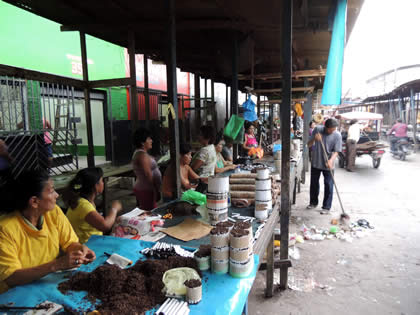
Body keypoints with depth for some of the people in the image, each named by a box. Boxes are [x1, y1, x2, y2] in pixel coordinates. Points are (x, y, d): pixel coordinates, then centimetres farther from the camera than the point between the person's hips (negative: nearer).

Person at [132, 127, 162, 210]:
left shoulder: (139, 153, 15)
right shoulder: (142, 154, -16)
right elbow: (148, 174, -20)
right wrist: (155, 190, -15)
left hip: (142, 188, 10)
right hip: (146, 190, -10)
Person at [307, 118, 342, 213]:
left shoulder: (337, 135, -12)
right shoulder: (317, 129, -8)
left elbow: (336, 151, -12)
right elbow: (309, 145, -4)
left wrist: (331, 160, -30)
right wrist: (314, 139, -26)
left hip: (328, 165, -2)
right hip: (315, 163, 3)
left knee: (328, 186, 1)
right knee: (314, 184, 15)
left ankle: (326, 207, 15)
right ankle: (313, 202, 34)